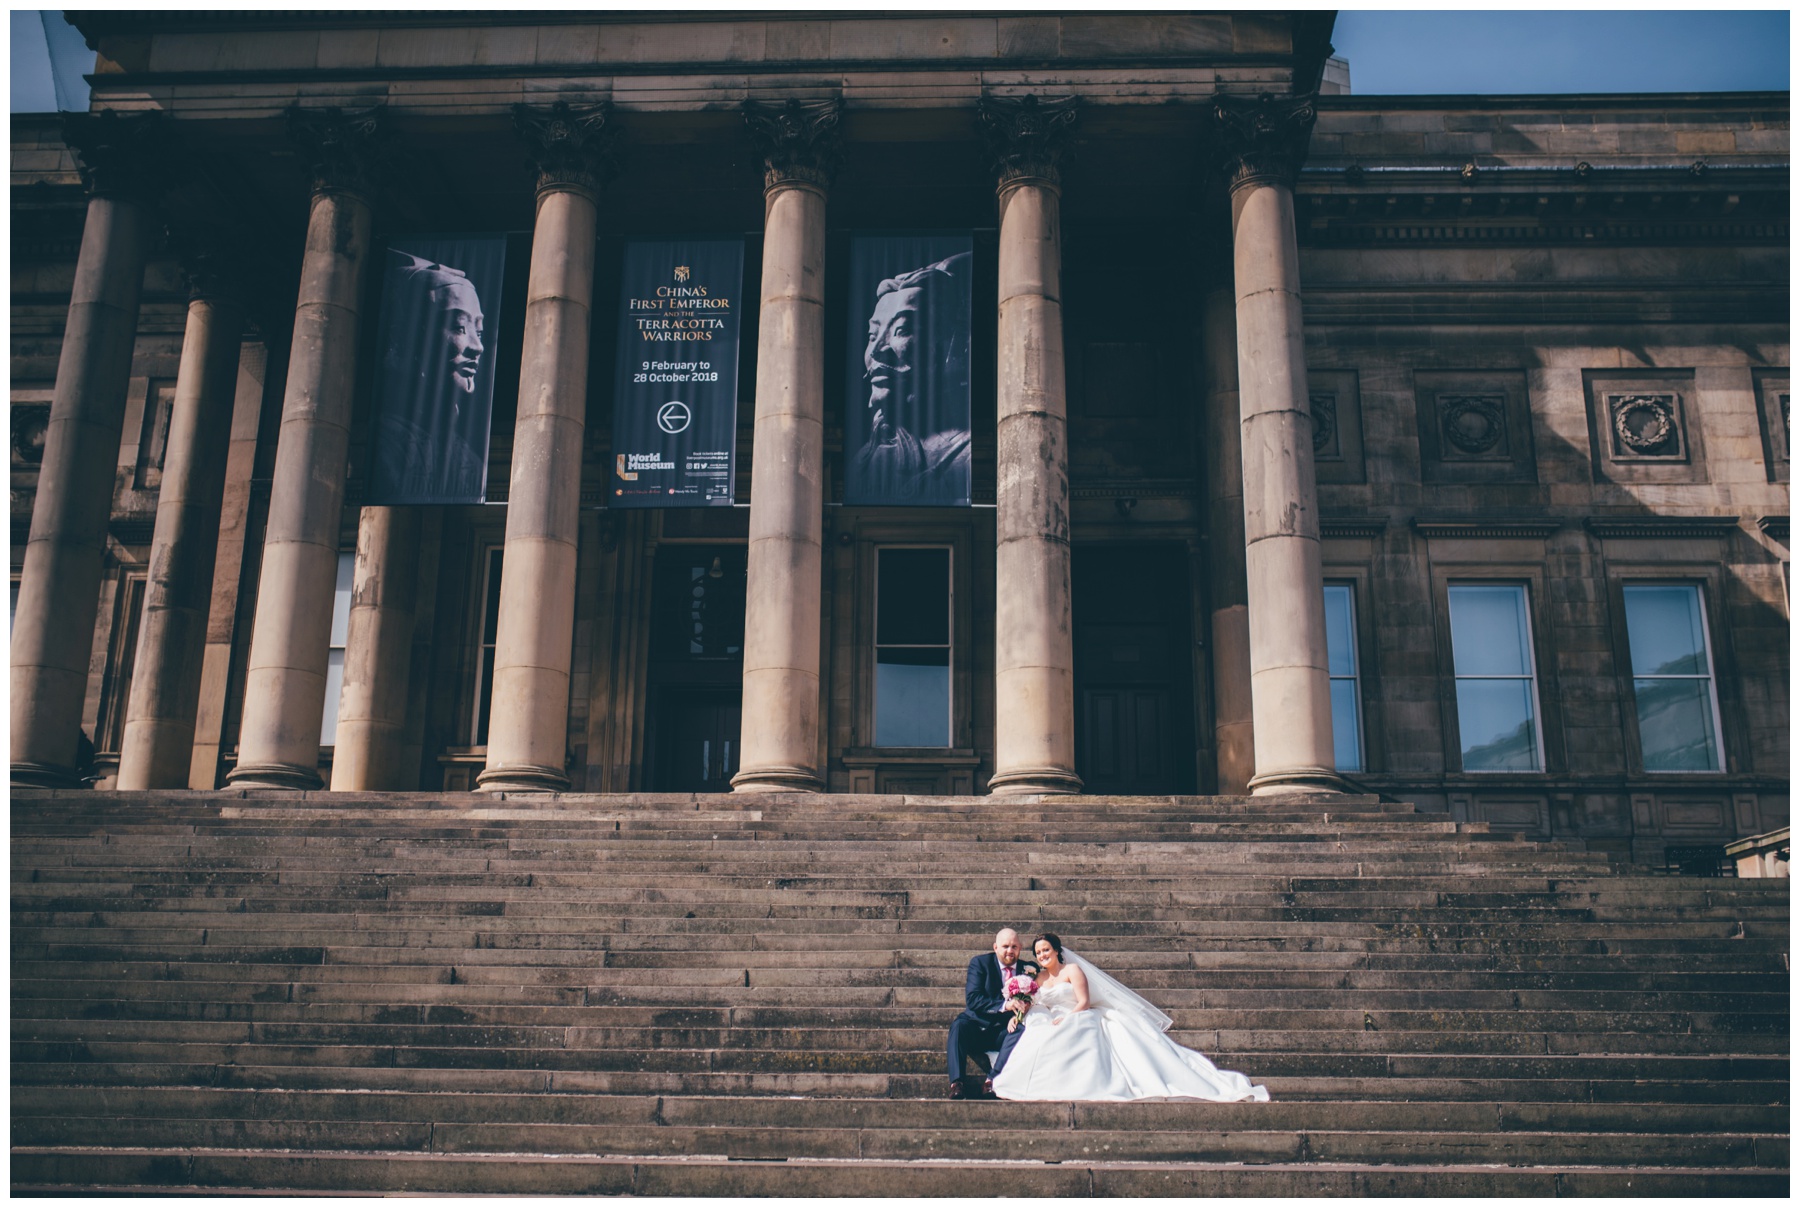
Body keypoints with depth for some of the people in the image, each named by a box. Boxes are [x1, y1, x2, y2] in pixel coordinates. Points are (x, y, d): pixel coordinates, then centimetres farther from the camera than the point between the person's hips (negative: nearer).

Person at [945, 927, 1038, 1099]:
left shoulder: (1028, 969, 9)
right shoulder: (980, 963, 1)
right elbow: (972, 999, -11)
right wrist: (1003, 1005, -25)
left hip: (1006, 1030, 1)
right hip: (979, 1025, -1)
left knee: (1021, 1030, -31)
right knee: (959, 1025, -31)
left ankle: (992, 1080, -39)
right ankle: (957, 1082, -38)